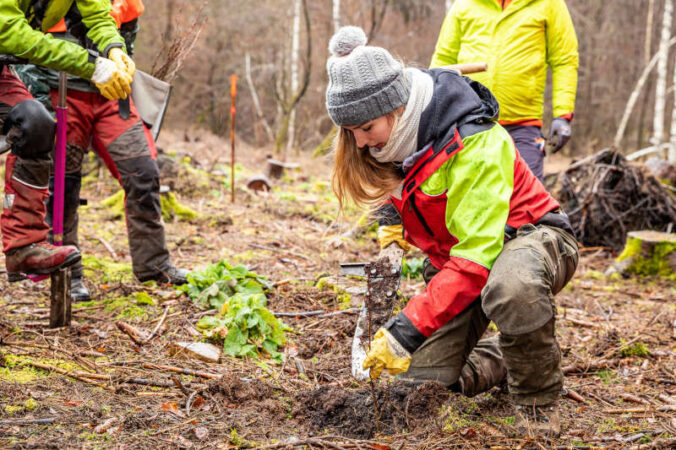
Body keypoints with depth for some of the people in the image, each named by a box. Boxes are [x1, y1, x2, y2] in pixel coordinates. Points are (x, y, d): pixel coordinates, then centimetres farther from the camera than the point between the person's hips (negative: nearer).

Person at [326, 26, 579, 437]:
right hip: (453, 258, 7)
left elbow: (476, 257, -35)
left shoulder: (474, 143, -31)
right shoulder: (392, 140, -7)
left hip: (532, 236, -7)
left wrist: (408, 329, -38)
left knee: (511, 287, -44)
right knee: (422, 379, -6)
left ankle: (539, 402, -18)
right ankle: (502, 360, 23)